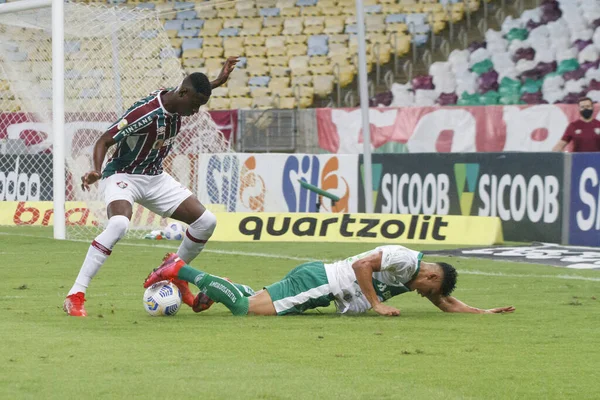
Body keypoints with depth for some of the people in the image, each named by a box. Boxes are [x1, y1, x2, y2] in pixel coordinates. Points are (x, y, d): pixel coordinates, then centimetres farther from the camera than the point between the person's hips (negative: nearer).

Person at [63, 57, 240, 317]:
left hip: (155, 178, 8)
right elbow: (104, 141, -25)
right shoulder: (145, 113, -29)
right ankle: (75, 296, -33)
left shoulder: (176, 100, -6)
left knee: (206, 221, -1)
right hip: (123, 176, -8)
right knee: (118, 224, -38)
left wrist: (218, 81, 16)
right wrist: (96, 171, -41)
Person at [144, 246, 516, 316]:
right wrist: (377, 304, -19)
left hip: (317, 286, 10)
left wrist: (484, 313, 14)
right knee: (247, 308, -15)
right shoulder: (405, 259, -14)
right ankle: (179, 270, -10)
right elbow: (361, 264, -21)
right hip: (316, 281, -10)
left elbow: (447, 303, 22)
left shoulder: (415, 278, 15)